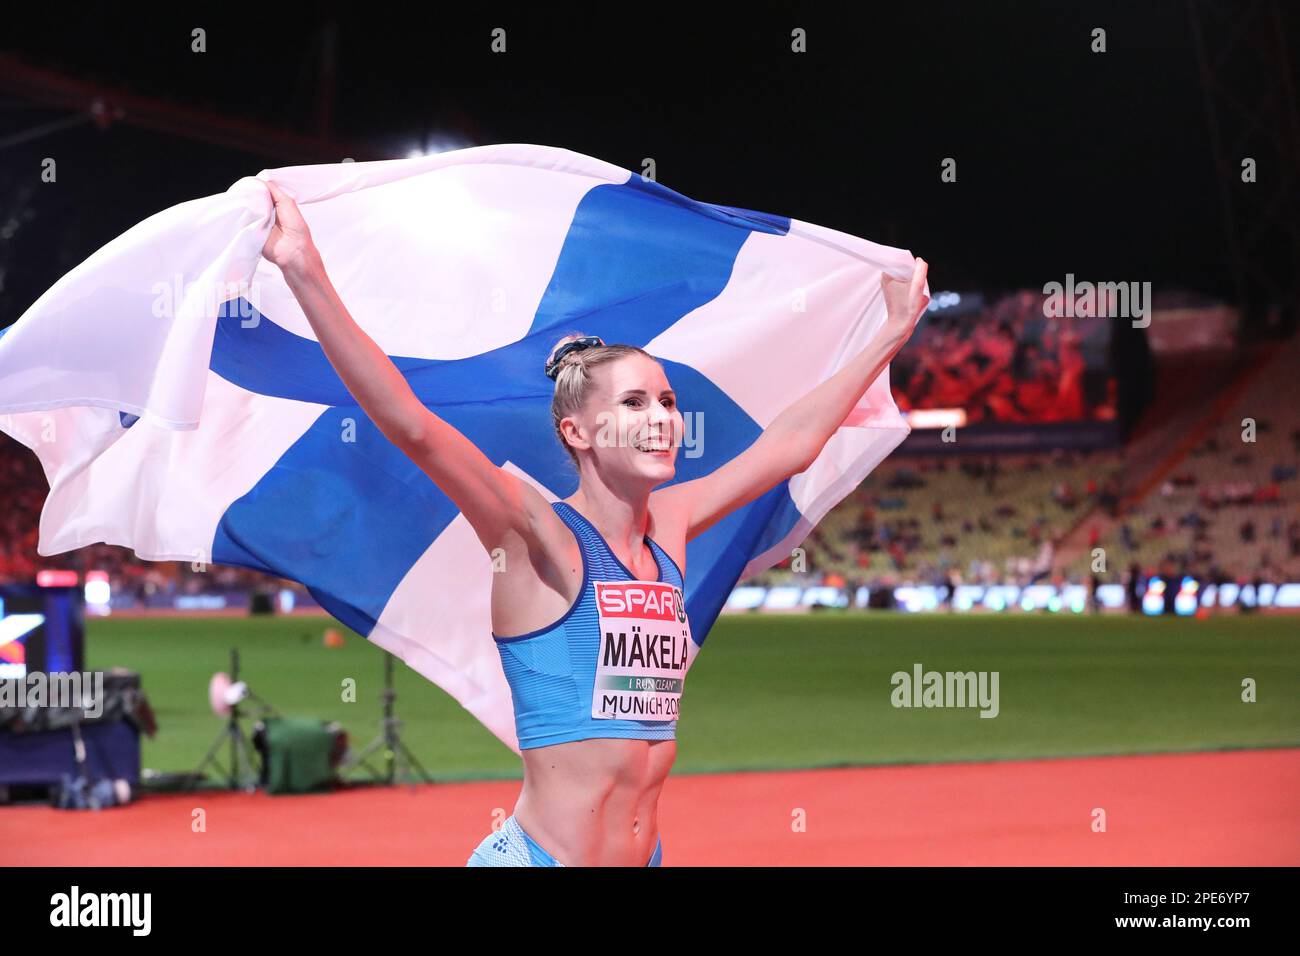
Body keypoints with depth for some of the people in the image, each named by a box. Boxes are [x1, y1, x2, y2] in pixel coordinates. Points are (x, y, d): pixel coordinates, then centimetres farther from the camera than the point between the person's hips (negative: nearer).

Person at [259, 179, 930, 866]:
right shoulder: (539, 537, -9)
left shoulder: (668, 525, 8)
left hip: (644, 856, 7)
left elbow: (792, 442, 20)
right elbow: (412, 426, -22)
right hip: (535, 854, -6)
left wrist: (892, 336, 27)